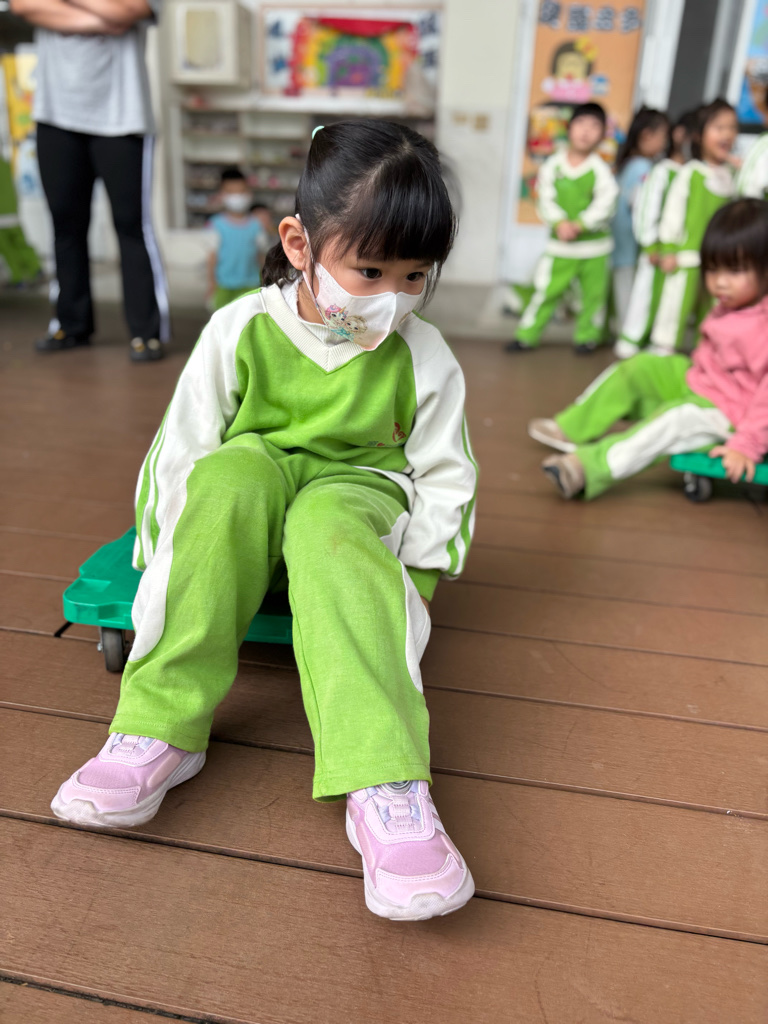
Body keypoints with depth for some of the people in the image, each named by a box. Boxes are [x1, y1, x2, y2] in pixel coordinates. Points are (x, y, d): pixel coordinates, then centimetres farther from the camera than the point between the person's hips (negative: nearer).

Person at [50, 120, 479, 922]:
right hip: (236, 525, 1)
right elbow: (179, 451, -4)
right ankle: (160, 729, -29)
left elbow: (444, 480, 0)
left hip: (356, 502, 0)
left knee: (329, 522, -36)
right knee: (237, 469, -34)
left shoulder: (424, 358, -5)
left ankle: (383, 785, -45)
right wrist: (179, 568, -9)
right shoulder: (241, 329, -7)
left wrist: (410, 578, -10)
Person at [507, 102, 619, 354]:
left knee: (594, 293, 8)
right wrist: (560, 222, -21)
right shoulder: (552, 165, -1)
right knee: (546, 290, 0)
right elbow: (546, 199, -6)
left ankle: (587, 335, 25)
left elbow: (605, 203, -13)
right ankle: (526, 334, 10)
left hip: (594, 242, 0)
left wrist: (579, 225, -22)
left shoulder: (601, 170, -6)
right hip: (559, 245, 0)